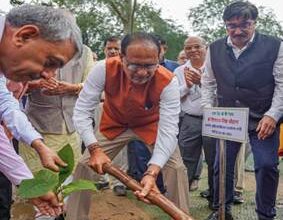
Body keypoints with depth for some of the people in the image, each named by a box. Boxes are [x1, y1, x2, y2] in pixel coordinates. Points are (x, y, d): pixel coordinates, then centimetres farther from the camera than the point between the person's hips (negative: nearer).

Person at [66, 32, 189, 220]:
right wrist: (95, 149, -39)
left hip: (150, 125, -1)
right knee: (85, 165, -5)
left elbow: (168, 129, -37)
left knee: (176, 169, -14)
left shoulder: (168, 82, -34)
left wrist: (152, 172, -50)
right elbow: (82, 111, -26)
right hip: (115, 123, 1)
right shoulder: (104, 69, -32)